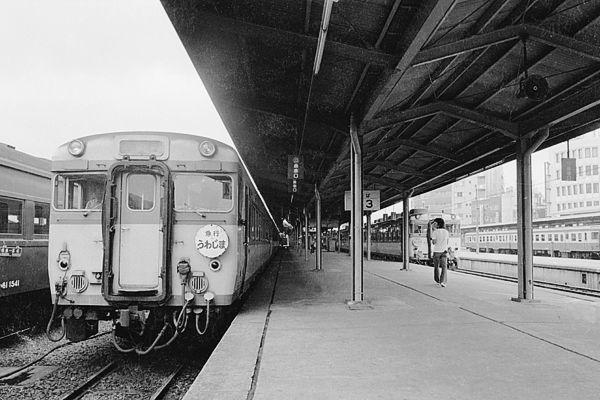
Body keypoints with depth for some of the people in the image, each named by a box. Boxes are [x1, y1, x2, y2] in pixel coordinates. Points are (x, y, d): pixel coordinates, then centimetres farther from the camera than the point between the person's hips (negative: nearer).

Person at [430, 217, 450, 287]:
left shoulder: (435, 232, -9)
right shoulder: (446, 232, 4)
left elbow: (433, 242, -10)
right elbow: (447, 242, 12)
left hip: (436, 251, -1)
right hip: (444, 251, 2)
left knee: (436, 266, 17)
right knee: (444, 267, -3)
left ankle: (437, 280, 32)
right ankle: (442, 281, -20)